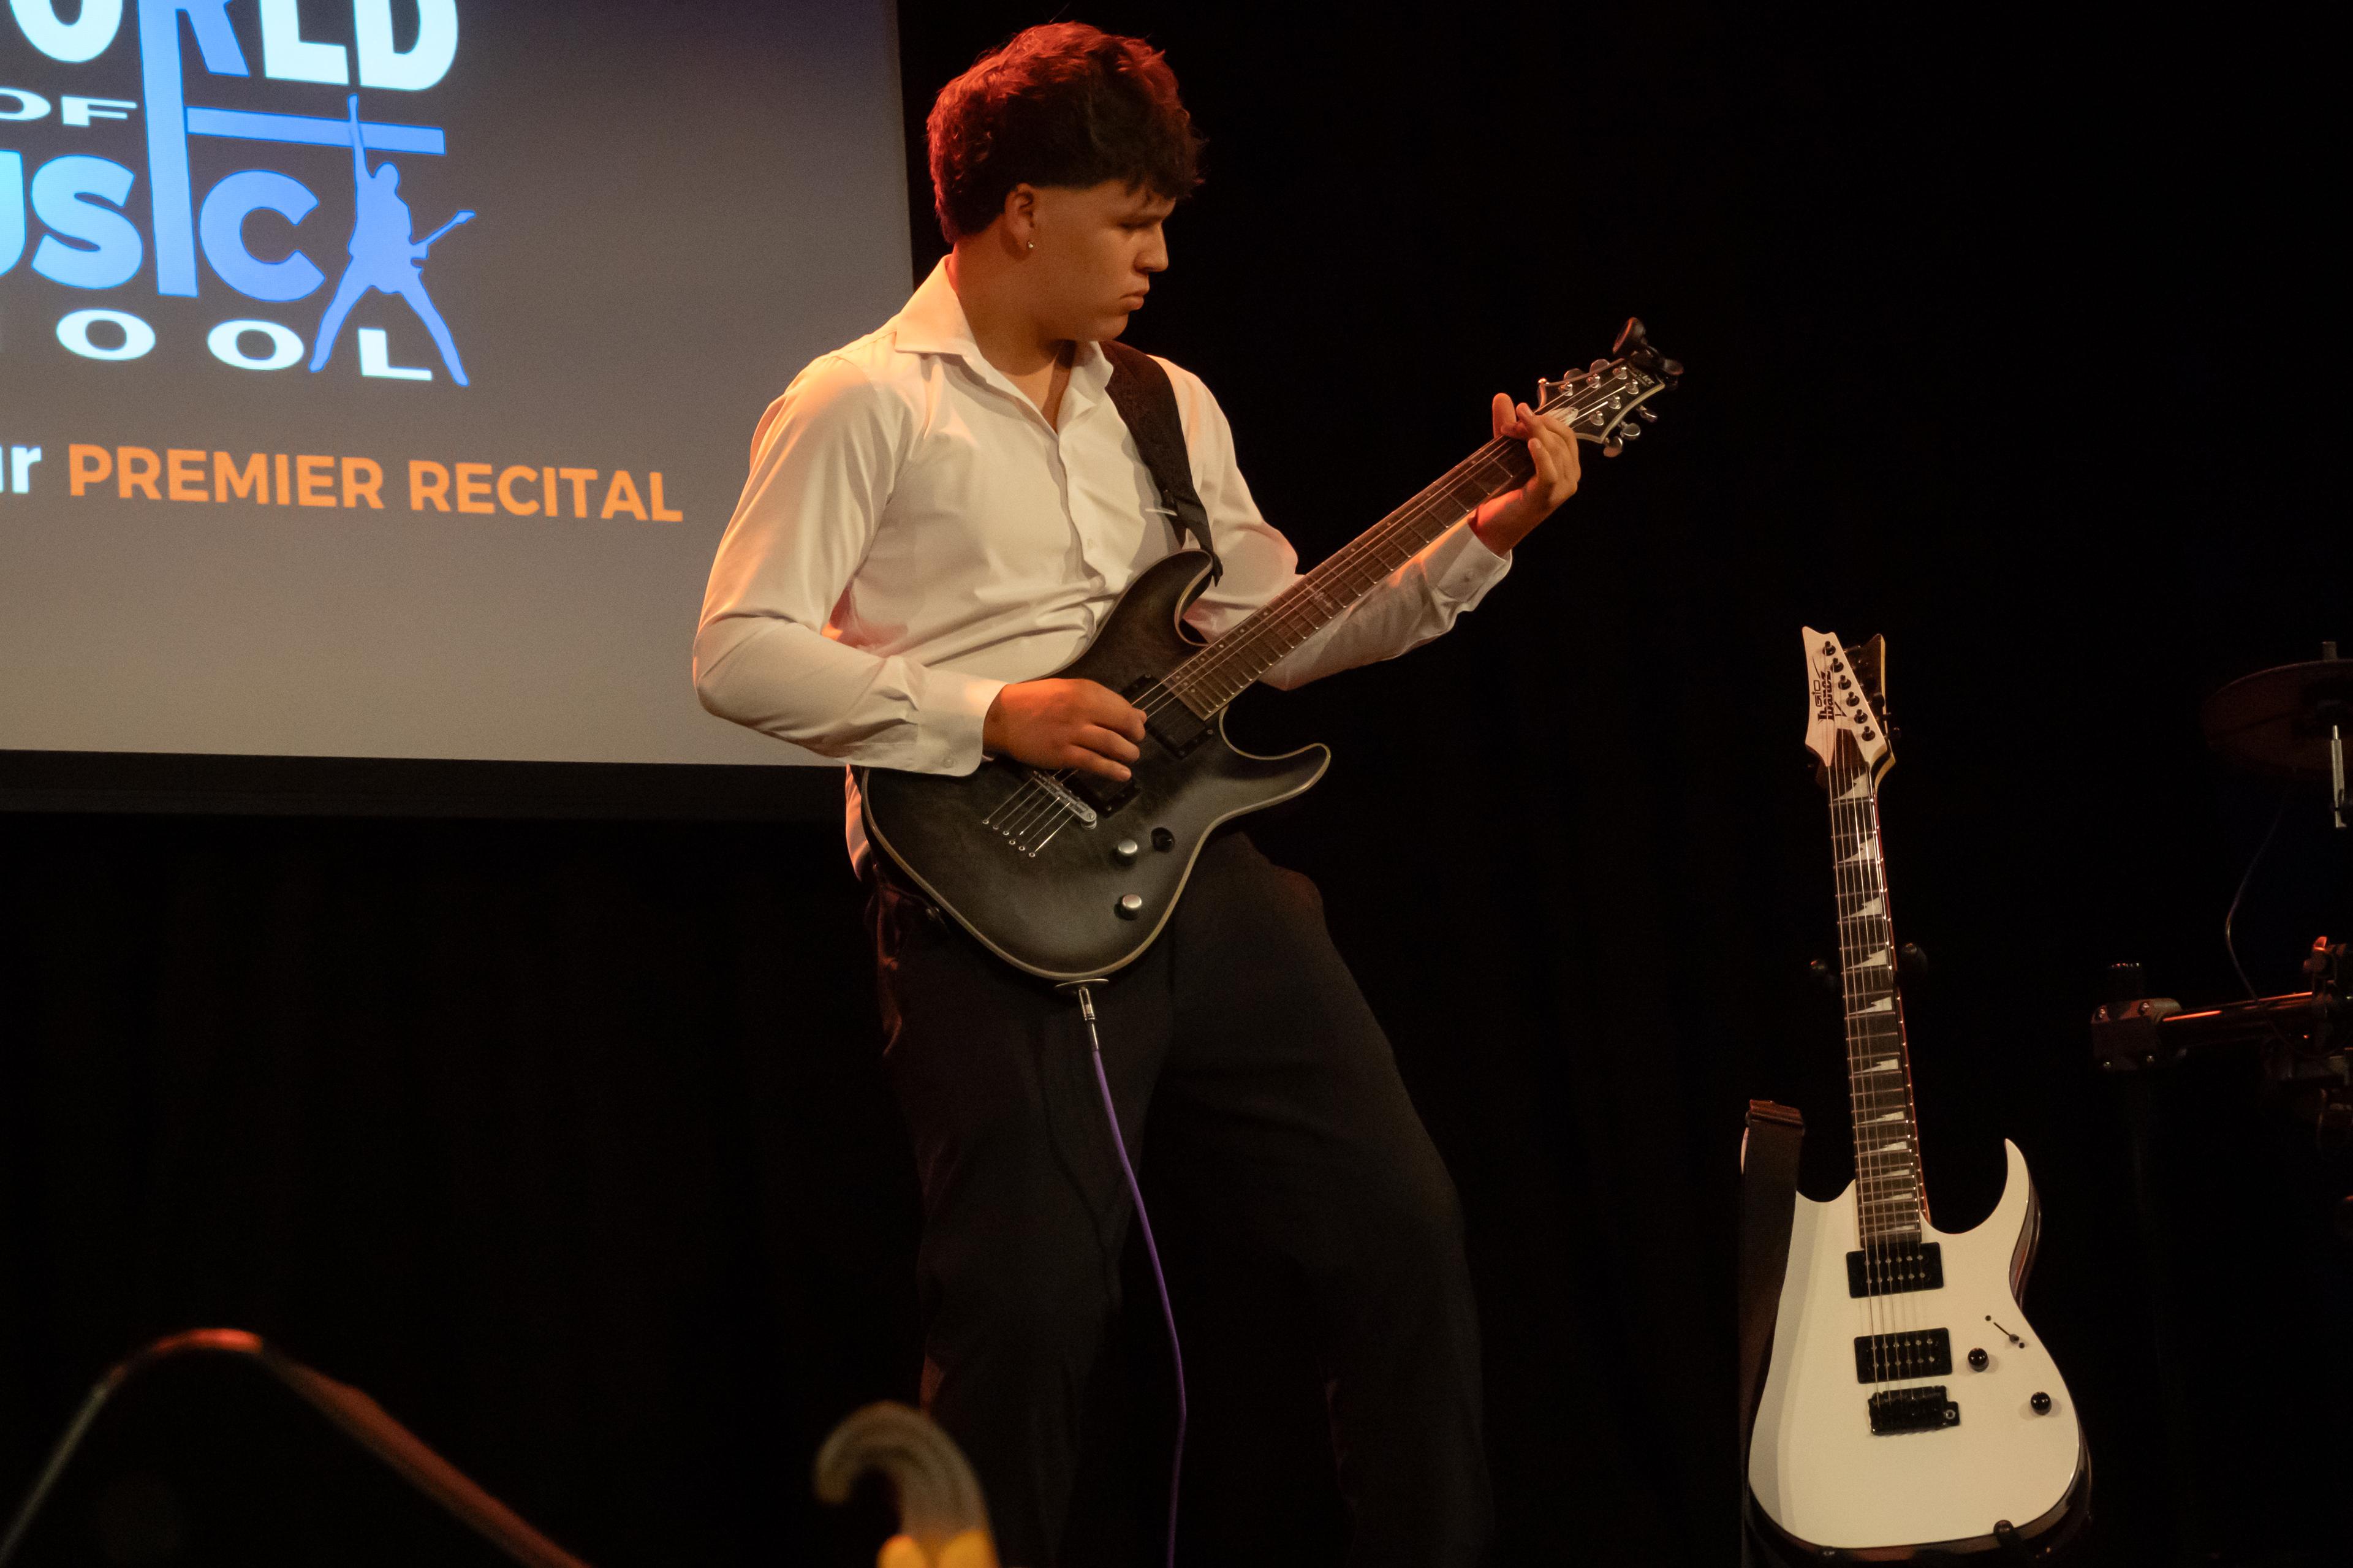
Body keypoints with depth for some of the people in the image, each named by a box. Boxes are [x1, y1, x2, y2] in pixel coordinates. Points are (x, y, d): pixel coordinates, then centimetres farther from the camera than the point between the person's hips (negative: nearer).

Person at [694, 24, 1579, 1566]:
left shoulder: (1170, 406, 18)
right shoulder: (866, 406, -4)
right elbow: (739, 653, -10)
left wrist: (1484, 539, 10)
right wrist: (986, 714, -18)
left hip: (1201, 875, 7)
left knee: (1403, 1225, 5)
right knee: (1031, 1307, -9)